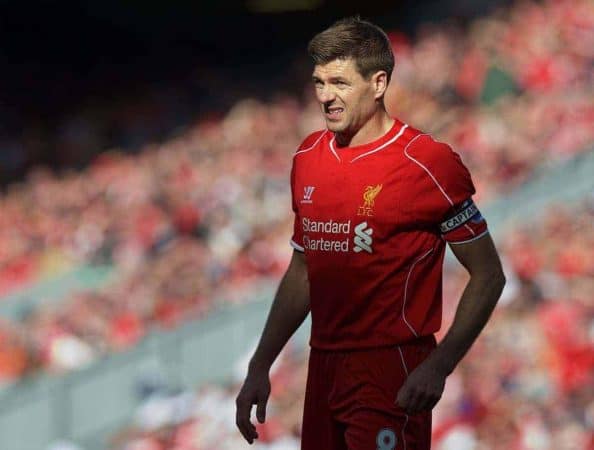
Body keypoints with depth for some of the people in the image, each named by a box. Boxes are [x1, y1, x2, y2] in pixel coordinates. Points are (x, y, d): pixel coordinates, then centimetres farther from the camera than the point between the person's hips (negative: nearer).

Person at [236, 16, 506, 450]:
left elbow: (488, 276, -7)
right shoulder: (308, 157, 10)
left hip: (391, 373, -6)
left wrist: (439, 366, -17)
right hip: (324, 366, 6)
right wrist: (260, 368, 14)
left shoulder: (428, 164, -10)